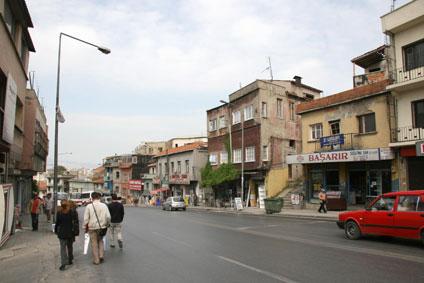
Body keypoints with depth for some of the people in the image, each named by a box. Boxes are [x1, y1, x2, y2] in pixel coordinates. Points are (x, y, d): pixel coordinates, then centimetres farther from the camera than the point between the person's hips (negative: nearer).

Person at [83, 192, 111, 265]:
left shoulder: (89, 206, -9)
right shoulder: (104, 205, -4)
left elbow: (86, 219, -7)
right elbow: (108, 217, -4)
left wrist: (86, 227, 6)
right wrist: (107, 225, 12)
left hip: (92, 228, -2)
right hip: (102, 227, 2)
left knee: (94, 244, 9)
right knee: (100, 241, 22)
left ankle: (96, 260, 15)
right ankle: (101, 255, 12)